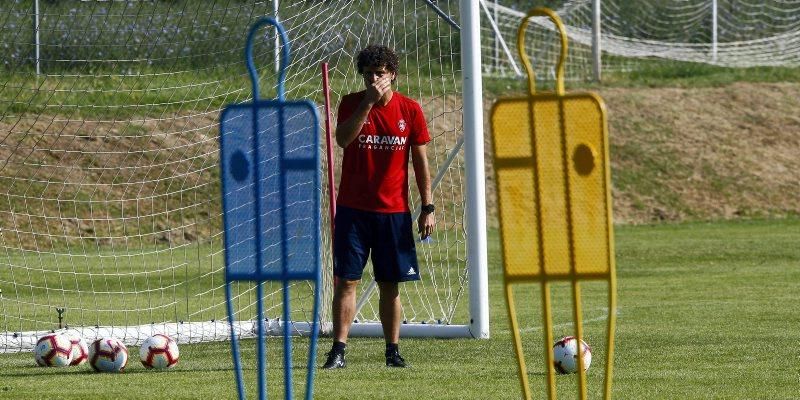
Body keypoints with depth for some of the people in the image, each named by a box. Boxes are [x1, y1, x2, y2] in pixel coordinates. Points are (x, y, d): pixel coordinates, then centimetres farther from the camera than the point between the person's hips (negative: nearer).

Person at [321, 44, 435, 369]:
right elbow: (343, 139, -19)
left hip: (394, 210, 1)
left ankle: (393, 351, 11)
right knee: (346, 279, -5)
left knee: (390, 284, 4)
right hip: (353, 208, -1)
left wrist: (427, 208, 3)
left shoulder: (410, 110, 2)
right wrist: (368, 102, -23)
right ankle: (338, 351, -4)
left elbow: (420, 161, 6)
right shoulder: (352, 103, 0)